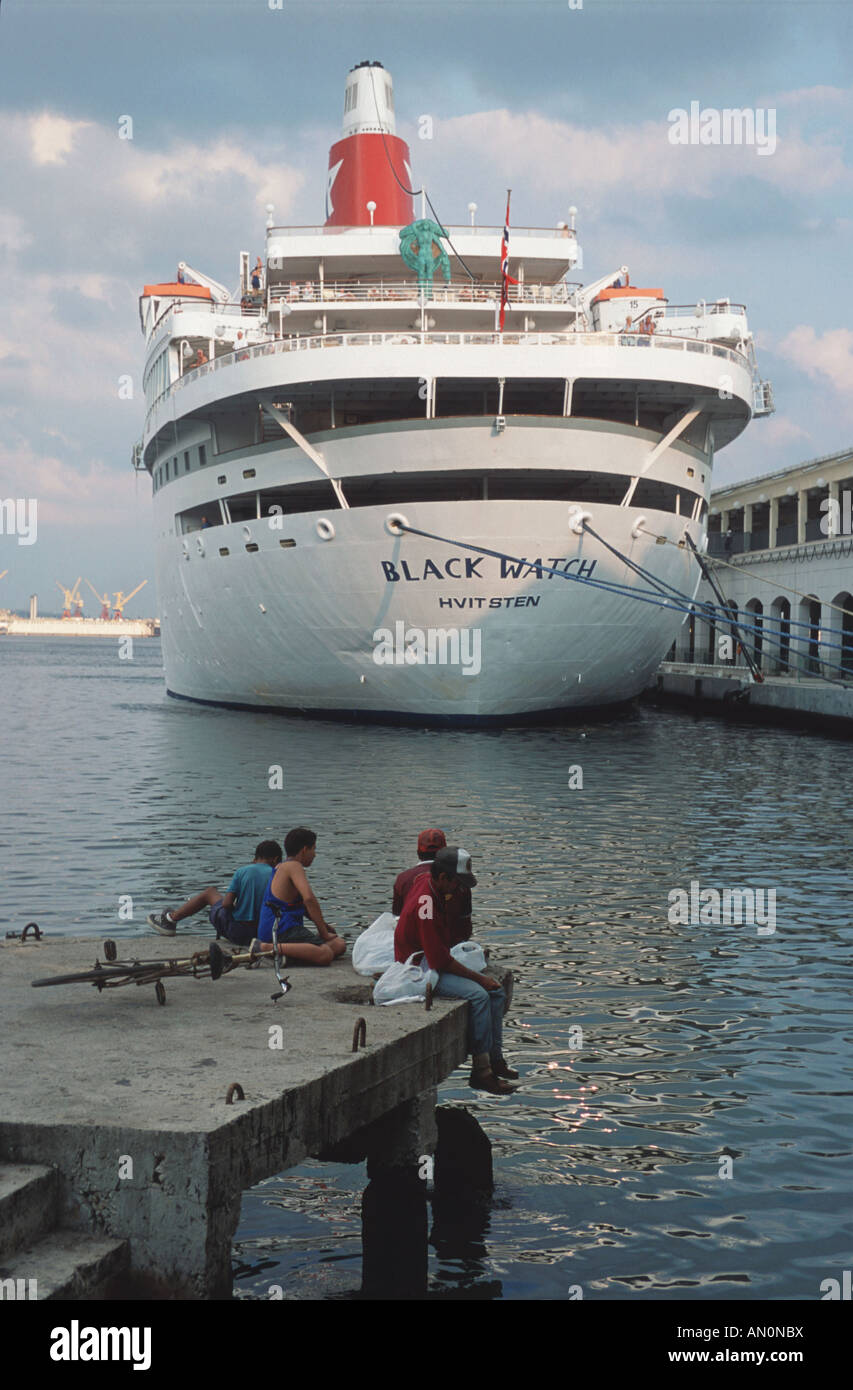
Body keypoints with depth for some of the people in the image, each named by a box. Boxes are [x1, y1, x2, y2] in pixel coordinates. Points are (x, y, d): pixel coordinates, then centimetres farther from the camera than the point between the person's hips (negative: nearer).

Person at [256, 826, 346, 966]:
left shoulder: (282, 867, 25)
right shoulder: (294, 866, -8)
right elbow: (309, 898, -23)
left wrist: (323, 925, 29)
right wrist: (323, 932, -17)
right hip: (282, 929, -11)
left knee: (340, 945, 6)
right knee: (325, 955, -32)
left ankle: (283, 951, -6)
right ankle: (268, 948, -28)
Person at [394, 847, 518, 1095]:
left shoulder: (425, 880, 2)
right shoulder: (426, 906, -28)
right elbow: (440, 961, -25)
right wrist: (479, 978, -17)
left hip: (435, 962, 11)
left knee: (496, 991, 1)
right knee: (478, 995, -28)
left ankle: (495, 1058, 3)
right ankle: (481, 1072, -23)